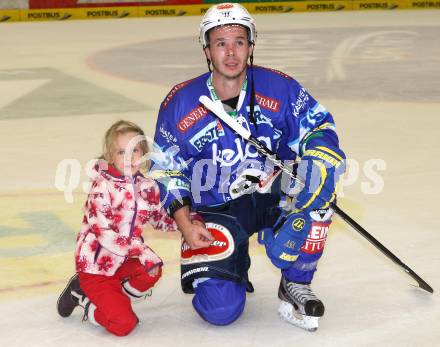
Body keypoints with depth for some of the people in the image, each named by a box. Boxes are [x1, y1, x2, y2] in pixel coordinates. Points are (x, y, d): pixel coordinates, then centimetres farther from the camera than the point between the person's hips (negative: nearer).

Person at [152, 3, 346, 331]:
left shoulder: (279, 88, -9)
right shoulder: (180, 103, -7)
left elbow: (319, 125, -3)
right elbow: (166, 171, 1)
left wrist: (320, 160, -26)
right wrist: (185, 225, -10)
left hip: (273, 197, 1)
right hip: (216, 211, -1)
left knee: (320, 173, -31)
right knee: (220, 308, -20)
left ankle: (295, 284, -14)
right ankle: (232, 260, 19)